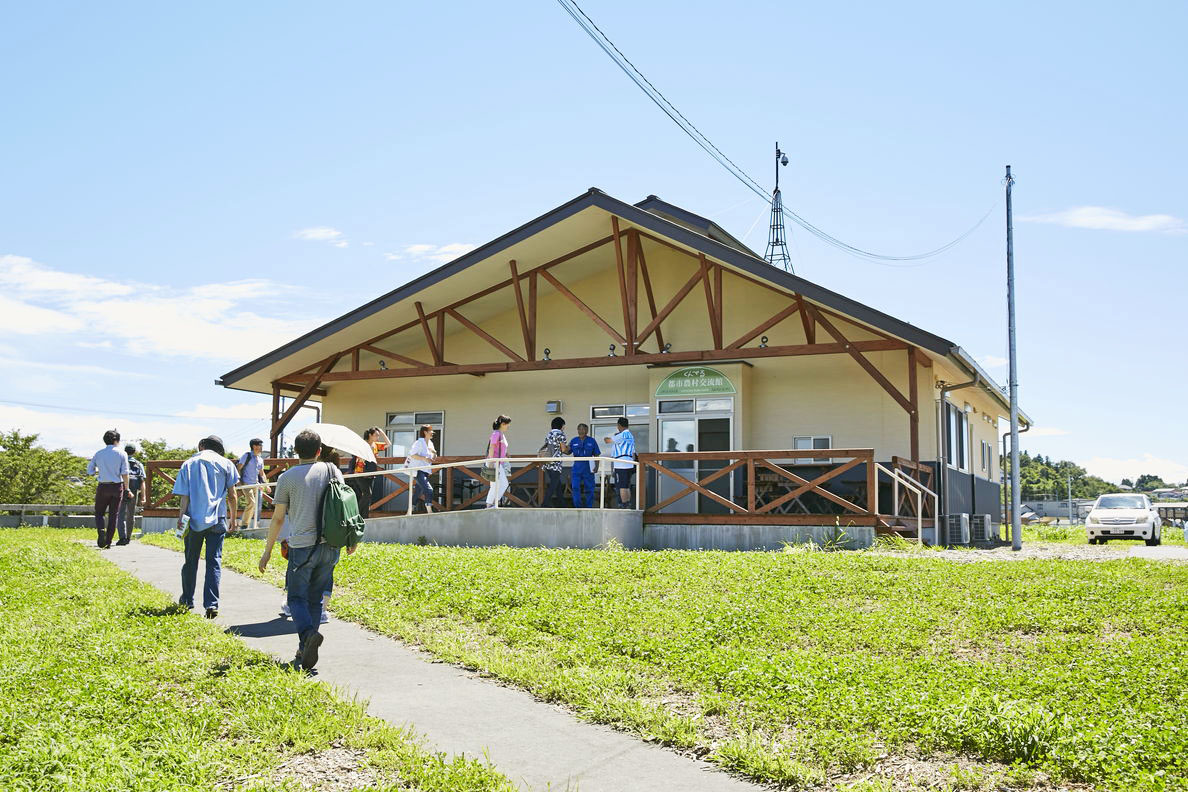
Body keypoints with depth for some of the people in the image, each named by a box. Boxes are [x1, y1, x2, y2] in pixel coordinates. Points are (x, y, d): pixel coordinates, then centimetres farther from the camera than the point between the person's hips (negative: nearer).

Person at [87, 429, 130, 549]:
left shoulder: (98, 453, 3)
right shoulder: (121, 454, -3)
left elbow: (89, 471, 4)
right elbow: (124, 473, -8)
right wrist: (127, 490, -2)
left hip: (103, 486, 1)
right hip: (117, 486, -1)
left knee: (99, 513, 13)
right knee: (113, 514, 6)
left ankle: (101, 530, -17)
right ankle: (108, 542, 4)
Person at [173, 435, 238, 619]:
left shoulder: (189, 464, 5)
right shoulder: (226, 464, 3)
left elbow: (185, 496, -2)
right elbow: (232, 495, 4)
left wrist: (181, 517, -3)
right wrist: (232, 517, 15)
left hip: (194, 519, 1)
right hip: (217, 520, -1)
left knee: (191, 561, 15)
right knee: (214, 561, -1)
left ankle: (187, 599, 29)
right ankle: (211, 603, -11)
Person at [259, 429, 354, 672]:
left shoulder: (287, 477, -2)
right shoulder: (333, 472, 6)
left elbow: (278, 518, 0)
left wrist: (267, 551, 9)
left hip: (301, 547, -3)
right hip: (330, 545, 3)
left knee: (297, 597, 4)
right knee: (315, 598, 13)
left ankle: (308, 633, -24)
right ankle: (305, 650, 14)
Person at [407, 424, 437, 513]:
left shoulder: (430, 443, 15)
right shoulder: (419, 442, -9)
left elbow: (433, 458, 22)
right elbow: (412, 455, -16)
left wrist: (434, 453, 0)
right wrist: (425, 458, -24)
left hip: (425, 471, 8)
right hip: (417, 470, -8)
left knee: (417, 492, 11)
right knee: (428, 489, -21)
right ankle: (429, 511, -24)